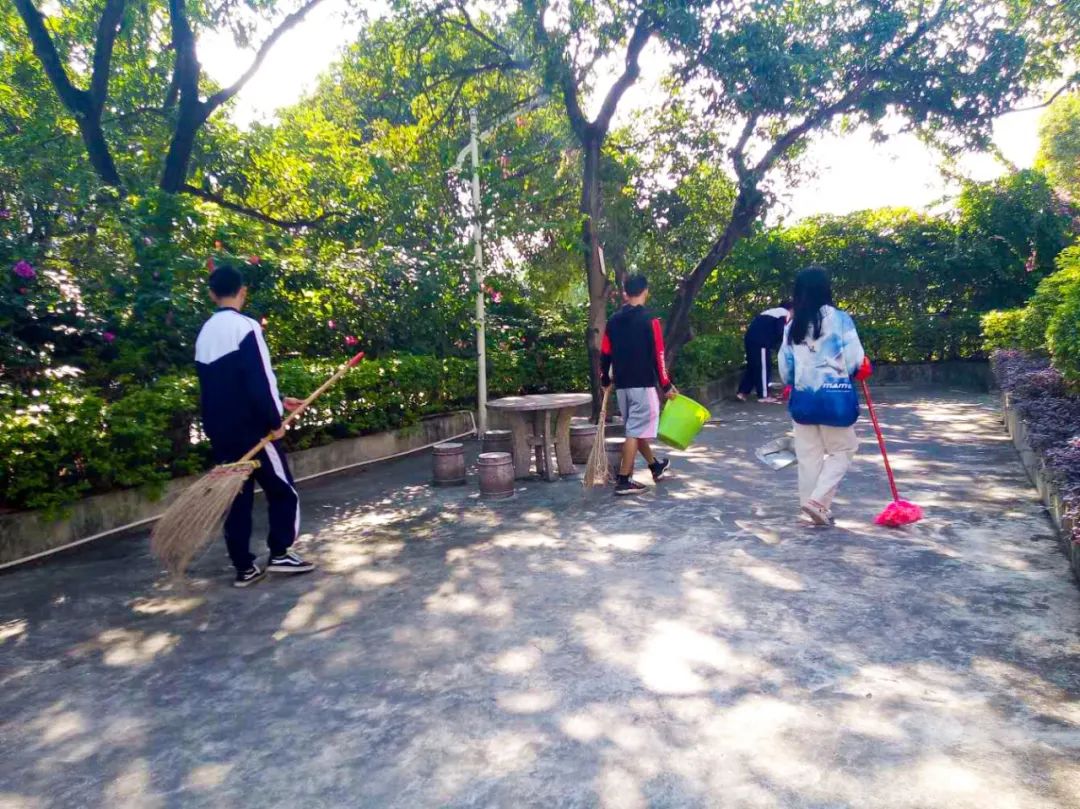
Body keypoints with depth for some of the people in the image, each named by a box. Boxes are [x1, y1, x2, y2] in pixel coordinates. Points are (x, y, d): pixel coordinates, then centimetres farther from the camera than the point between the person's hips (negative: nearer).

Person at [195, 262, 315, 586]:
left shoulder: (205, 333, 13)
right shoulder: (245, 327, -12)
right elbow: (259, 380, -19)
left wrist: (278, 401, 23)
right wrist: (274, 419, -9)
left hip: (220, 430, 7)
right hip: (251, 428, -7)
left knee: (237, 497, 11)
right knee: (283, 491, 7)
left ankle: (244, 567, 14)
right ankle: (280, 554, 7)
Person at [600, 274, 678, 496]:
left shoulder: (613, 320, 7)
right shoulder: (649, 319, -10)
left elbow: (605, 353, 9)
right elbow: (657, 355, -12)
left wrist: (605, 380, 22)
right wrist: (666, 385, -5)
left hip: (621, 384, 7)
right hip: (643, 384, -7)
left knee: (635, 428, 18)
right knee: (635, 431, -3)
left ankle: (655, 466, 36)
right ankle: (623, 480, -4)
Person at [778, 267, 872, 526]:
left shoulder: (793, 325, 5)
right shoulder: (840, 319, -7)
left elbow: (785, 366, 10)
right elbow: (856, 361, -9)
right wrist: (864, 368, 14)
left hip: (803, 398, 4)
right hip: (834, 395, -4)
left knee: (809, 454, 11)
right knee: (842, 450, 10)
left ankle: (811, 502, 16)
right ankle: (818, 500, -3)